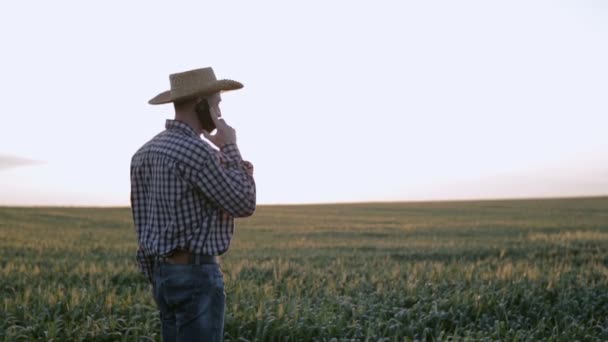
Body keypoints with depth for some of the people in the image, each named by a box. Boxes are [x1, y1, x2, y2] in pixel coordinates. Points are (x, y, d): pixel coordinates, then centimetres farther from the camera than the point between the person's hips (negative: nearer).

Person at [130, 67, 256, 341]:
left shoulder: (144, 153, 10)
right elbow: (243, 205, -11)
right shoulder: (195, 150, -19)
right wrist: (230, 149, -3)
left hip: (166, 274, 9)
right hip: (195, 276, -9)